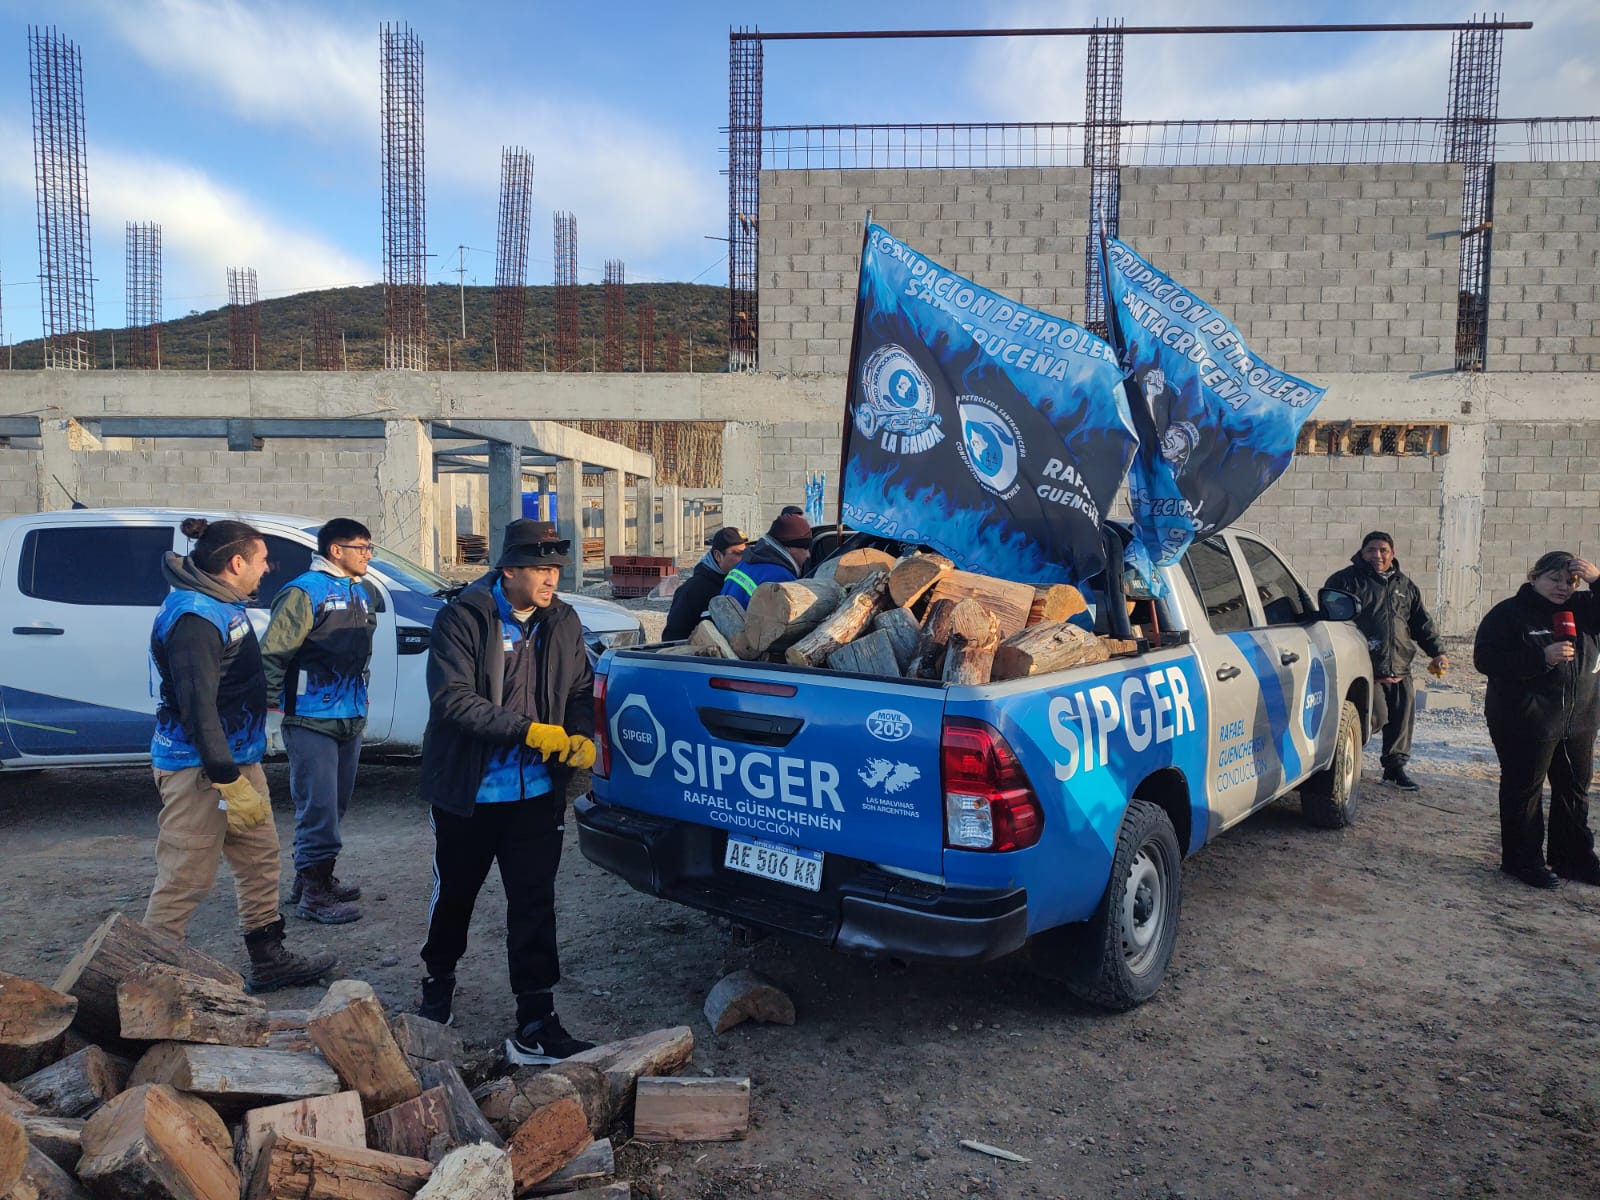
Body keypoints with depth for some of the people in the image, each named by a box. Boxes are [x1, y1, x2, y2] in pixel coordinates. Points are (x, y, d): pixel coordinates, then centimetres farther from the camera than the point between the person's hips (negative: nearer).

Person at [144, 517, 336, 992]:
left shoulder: (223, 605, 10)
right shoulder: (193, 615, -21)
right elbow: (197, 706, -25)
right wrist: (228, 781, -24)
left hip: (238, 757, 11)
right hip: (199, 769, -11)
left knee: (260, 857, 17)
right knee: (185, 881, -3)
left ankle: (269, 961, 30)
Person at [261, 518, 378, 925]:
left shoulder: (361, 593, 14)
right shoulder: (305, 592, -12)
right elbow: (272, 653, -15)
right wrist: (272, 710, -15)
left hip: (349, 720, 9)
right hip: (310, 720, -8)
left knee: (336, 804, 16)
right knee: (319, 807, -5)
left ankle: (315, 877, 30)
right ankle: (314, 894, 5)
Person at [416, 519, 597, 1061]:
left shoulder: (563, 622, 1)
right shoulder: (463, 619, -14)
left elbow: (580, 690, 10)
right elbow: (451, 698, -22)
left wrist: (581, 735, -10)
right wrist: (528, 731, -28)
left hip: (537, 793, 2)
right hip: (468, 793, -2)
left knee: (535, 907, 2)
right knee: (454, 895, 19)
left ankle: (535, 1027, 11)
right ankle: (438, 982, 46)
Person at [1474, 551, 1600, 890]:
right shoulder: (1509, 613, -7)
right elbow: (1486, 658, -16)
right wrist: (1542, 658, -23)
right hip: (1526, 722, -6)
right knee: (1524, 790, 3)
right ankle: (1522, 860, 13)